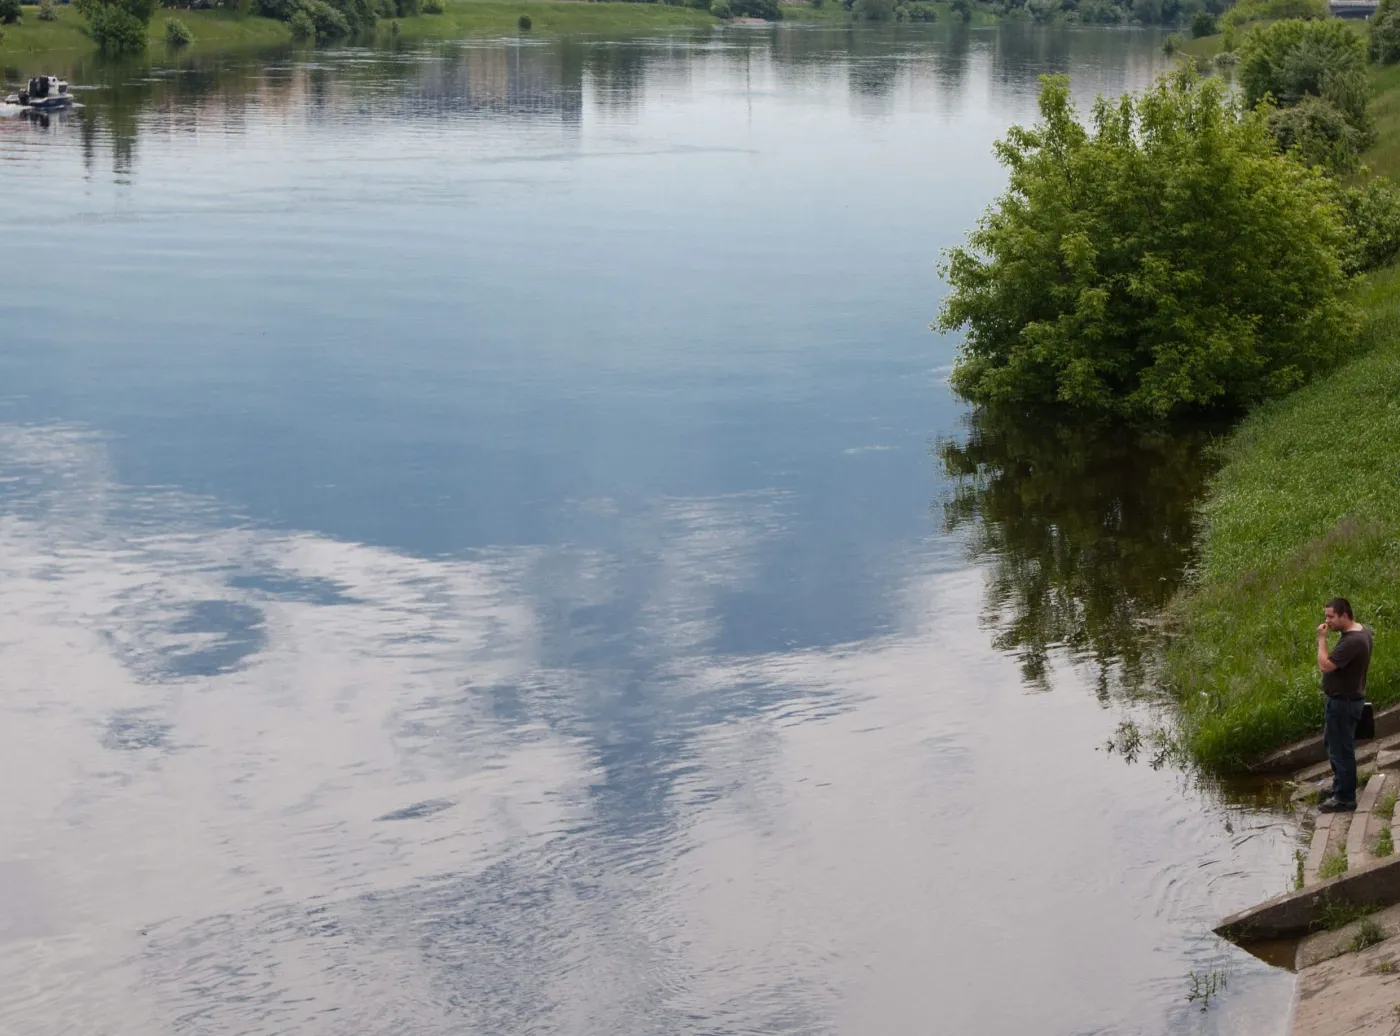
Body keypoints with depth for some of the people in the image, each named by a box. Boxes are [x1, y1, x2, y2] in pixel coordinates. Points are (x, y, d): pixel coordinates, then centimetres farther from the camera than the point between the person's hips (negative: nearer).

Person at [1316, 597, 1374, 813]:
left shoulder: (1352, 641, -28)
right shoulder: (1361, 631, 5)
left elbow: (1325, 665, -30)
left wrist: (1322, 638, -23)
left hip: (1344, 703, -11)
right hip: (1344, 699, 11)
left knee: (1341, 750, 0)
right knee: (1333, 744, 24)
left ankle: (1345, 799, 9)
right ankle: (1340, 786, 38)